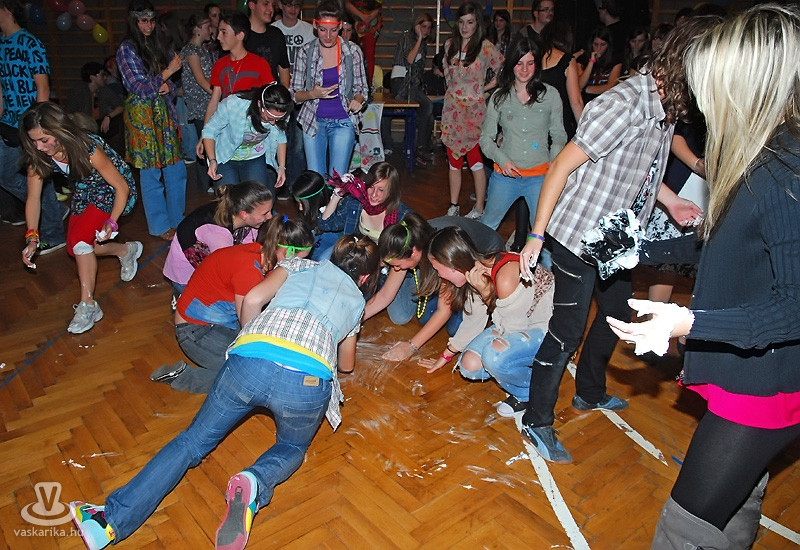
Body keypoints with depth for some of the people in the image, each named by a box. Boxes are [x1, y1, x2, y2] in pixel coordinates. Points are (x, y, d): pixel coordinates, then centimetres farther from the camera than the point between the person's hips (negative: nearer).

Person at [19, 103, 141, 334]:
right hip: (86, 190, 7)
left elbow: (122, 186, -27)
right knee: (75, 249, 5)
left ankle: (88, 306, -12)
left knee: (79, 239, -21)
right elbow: (33, 198, -10)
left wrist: (111, 223, -36)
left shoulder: (88, 148, -34)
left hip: (113, 189, -7)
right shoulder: (38, 156, -18)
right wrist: (32, 238, -19)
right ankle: (127, 250, 30)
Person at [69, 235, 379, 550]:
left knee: (193, 440, 20)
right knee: (292, 447, 28)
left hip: (249, 361, 1)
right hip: (306, 380, 0)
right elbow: (346, 364, 42)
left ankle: (112, 519, 9)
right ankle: (254, 485, -5)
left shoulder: (300, 265, 29)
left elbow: (252, 299, 15)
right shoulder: (357, 299, 30)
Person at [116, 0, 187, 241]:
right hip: (143, 114, -6)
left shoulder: (157, 45, 14)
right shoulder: (127, 49, -5)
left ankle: (178, 219, 20)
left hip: (163, 111, 6)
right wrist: (167, 72, -14)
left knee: (176, 169, 5)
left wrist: (168, 88, -6)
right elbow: (139, 87, -10)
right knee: (151, 173, 0)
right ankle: (161, 226, 10)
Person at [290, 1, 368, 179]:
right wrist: (312, 94, -19)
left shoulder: (352, 51, -4)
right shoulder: (305, 52, -3)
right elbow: (295, 94, 2)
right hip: (313, 122, 1)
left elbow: (362, 88, 5)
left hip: (343, 122, -1)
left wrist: (357, 101, -18)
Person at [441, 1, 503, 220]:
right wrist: (454, 90, 15)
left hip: (474, 110, -5)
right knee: (454, 160, 9)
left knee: (475, 160, -3)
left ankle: (479, 210, 6)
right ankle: (453, 206, 19)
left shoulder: (486, 47, -6)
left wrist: (485, 88, -3)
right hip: (452, 109, 5)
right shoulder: (450, 45, 8)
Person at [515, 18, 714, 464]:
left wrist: (669, 201, 6)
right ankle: (538, 422, 16)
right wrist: (537, 235, -21)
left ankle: (590, 393, 44)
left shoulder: (666, 106, 2)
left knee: (618, 315, 22)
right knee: (567, 331, -2)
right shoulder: (624, 105, -25)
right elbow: (562, 166, -22)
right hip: (579, 234, -9)